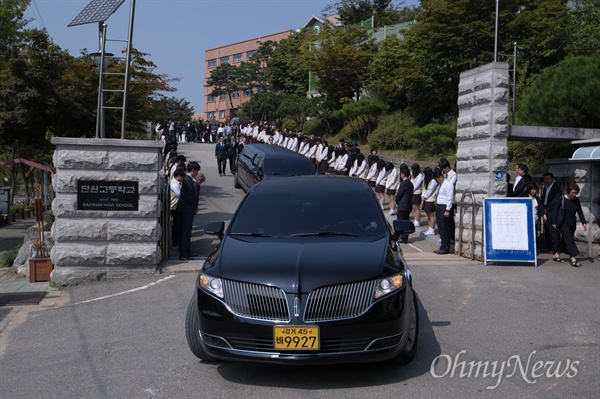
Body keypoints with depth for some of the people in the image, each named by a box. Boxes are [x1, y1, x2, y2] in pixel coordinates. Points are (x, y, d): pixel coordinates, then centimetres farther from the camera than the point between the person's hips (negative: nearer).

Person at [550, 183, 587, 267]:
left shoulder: (576, 201, 5)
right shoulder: (561, 199, -9)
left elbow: (580, 212, 3)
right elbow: (555, 210, -7)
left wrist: (584, 222, -7)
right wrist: (554, 222, -9)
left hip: (572, 224, 5)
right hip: (563, 223, -5)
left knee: (564, 240, 11)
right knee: (569, 240, -12)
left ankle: (556, 255, 24)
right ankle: (573, 259, -16)